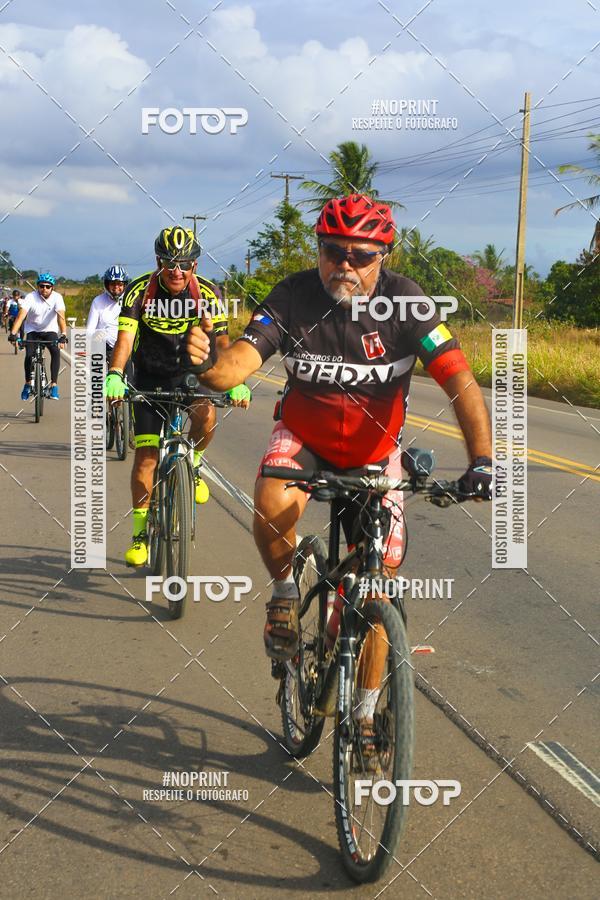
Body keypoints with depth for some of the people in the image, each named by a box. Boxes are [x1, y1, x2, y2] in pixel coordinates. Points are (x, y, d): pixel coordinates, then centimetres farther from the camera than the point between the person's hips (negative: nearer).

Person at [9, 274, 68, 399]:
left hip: (50, 331, 0)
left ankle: (54, 386, -21)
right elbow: (21, 315, -29)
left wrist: (63, 335, -46)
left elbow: (61, 317, -30)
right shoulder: (31, 297, -19)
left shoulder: (57, 297, -18)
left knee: (56, 352, -26)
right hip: (33, 330, 0)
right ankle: (27, 384, 2)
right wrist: (13, 333, -43)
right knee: (29, 355, -21)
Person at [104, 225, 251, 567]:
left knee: (206, 414, -32)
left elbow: (221, 341, -19)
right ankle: (141, 532, 11)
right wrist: (114, 377, -43)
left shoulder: (208, 293, -14)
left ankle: (193, 462, 1)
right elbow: (125, 338, -25)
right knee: (146, 457, -5)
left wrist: (235, 382, -36)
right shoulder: (140, 291, -16)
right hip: (150, 379, 0)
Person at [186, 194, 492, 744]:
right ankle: (285, 591, -2)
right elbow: (235, 367, -30)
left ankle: (366, 713, 19)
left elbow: (462, 384, -23)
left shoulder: (405, 303, -20)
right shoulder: (294, 297, -20)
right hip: (302, 436, 0)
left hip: (374, 453, 1)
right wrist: (206, 362, -55)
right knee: (274, 503, -35)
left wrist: (481, 460, -37)